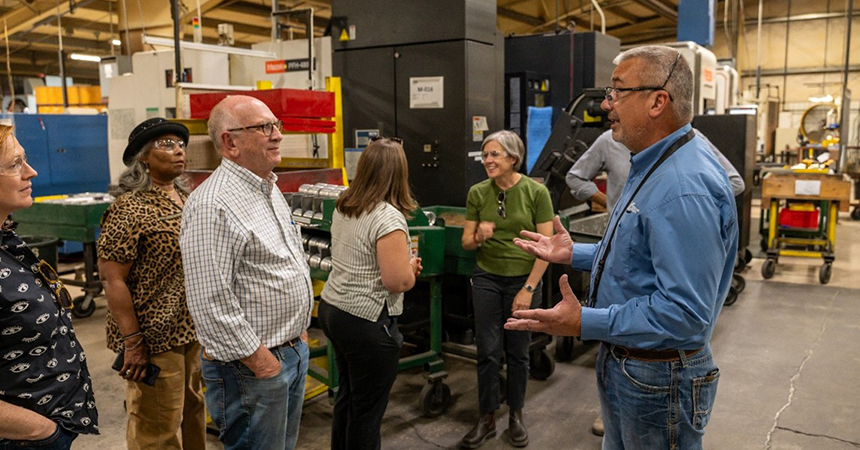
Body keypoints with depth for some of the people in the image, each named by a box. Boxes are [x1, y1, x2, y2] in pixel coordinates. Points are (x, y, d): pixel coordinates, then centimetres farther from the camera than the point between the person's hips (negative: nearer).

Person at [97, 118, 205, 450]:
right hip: (156, 338, -7)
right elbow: (112, 279, -17)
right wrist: (133, 343, -19)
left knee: (193, 412, 21)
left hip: (195, 332, 8)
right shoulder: (130, 208, -15)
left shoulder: (186, 197, 8)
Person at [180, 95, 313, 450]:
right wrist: (259, 360, -19)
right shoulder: (212, 205, -22)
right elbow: (212, 303, -25)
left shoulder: (271, 190, 10)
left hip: (294, 351, 9)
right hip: (252, 367, -9)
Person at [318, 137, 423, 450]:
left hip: (331, 308, 9)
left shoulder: (342, 208, 4)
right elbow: (398, 281, -24)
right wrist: (410, 266, -2)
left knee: (347, 394, 24)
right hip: (366, 322, -8)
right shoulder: (388, 217, -21)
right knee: (367, 409, 9)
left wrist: (401, 263, 11)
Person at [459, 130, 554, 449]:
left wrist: (528, 289, -13)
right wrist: (478, 236, -21)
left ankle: (516, 416, 30)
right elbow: (466, 242, 2)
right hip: (487, 279, 2)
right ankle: (487, 419, 20)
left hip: (524, 280, -2)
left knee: (517, 351, 10)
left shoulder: (535, 192, -10)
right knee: (488, 351, 4)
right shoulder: (478, 193, -2)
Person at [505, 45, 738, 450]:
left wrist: (584, 323, -31)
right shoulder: (651, 166, 8)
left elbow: (684, 313, -32)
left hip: (659, 379, -10)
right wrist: (574, 254, 11)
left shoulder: (684, 188, -28)